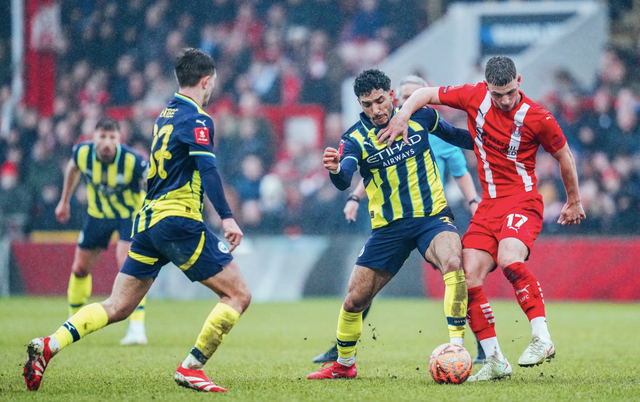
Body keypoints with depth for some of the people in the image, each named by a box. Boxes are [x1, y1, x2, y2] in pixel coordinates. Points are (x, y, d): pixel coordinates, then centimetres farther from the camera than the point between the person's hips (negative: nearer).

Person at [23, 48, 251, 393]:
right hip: (178, 220, -8)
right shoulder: (196, 119, -8)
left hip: (148, 220, 8)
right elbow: (207, 169, -21)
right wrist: (226, 217, -27)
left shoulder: (166, 114, 18)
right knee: (238, 295, -3)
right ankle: (191, 367, -10)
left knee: (117, 307, 10)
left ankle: (49, 345, -6)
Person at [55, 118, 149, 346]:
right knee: (80, 269, 10)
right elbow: (73, 168, 5)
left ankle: (137, 327, -23)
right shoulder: (82, 153, -19)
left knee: (127, 263, -26)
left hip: (131, 214, -4)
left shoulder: (133, 162, -32)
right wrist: (65, 202, 14)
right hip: (98, 214, 4)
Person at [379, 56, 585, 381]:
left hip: (523, 200, -5)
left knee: (508, 258, -33)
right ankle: (495, 361, 0)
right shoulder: (474, 97, -1)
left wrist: (574, 202, 15)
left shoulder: (537, 118, -11)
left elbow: (564, 156, 5)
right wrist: (403, 116, -7)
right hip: (489, 204, 5)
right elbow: (425, 94, 11)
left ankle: (542, 339, -28)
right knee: (468, 276, -8)